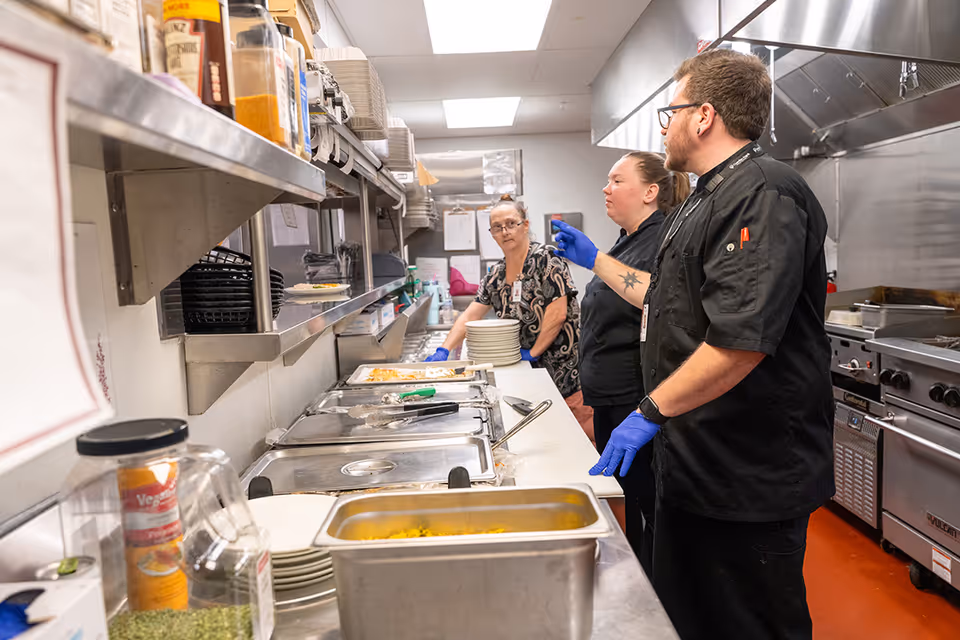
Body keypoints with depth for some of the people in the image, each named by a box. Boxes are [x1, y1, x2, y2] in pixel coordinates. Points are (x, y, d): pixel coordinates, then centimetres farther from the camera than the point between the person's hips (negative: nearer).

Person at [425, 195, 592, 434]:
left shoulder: (546, 259, -11)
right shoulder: (496, 275, 10)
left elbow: (557, 313, -16)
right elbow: (469, 316, 8)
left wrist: (533, 352, -10)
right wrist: (443, 351, -3)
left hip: (566, 367, -6)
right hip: (531, 371, 6)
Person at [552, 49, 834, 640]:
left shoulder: (763, 193, -19)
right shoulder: (710, 199, 15)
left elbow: (743, 339, -28)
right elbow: (666, 299, 25)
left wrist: (651, 414, -22)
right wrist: (594, 258, 28)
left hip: (750, 475, -10)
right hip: (695, 459, 10)